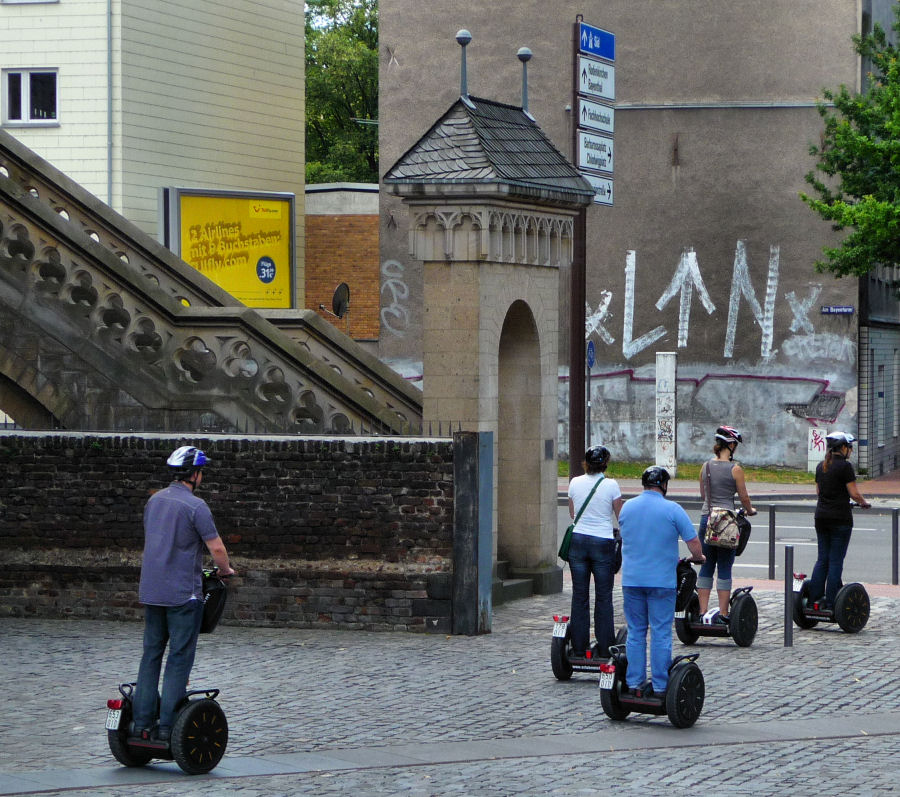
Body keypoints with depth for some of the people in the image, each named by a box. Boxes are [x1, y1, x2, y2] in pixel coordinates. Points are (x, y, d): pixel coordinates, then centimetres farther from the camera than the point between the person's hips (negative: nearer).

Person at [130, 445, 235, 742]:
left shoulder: (154, 500, 10)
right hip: (183, 592, -7)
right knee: (179, 659, -2)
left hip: (151, 591, 7)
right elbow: (216, 547, -14)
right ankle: (167, 726, -6)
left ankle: (142, 723, 8)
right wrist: (226, 570, 7)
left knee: (151, 654, 10)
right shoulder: (195, 506, -13)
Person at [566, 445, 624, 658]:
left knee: (579, 595, 6)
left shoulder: (575, 483, 1)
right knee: (604, 597, 4)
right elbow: (621, 517, 1)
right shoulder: (611, 485, -8)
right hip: (603, 542, -2)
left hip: (578, 541, 2)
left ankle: (579, 649, 7)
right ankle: (604, 649, 5)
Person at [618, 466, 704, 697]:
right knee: (661, 633, 1)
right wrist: (697, 558, 15)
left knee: (635, 632, 9)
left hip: (631, 580, 4)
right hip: (661, 580, -4)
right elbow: (694, 544, -9)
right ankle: (659, 686, 2)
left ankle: (634, 684, 8)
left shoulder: (627, 507, 8)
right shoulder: (672, 510, -7)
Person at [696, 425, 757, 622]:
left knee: (706, 567, 9)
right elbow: (744, 497, -1)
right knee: (724, 568, 1)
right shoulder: (735, 469, -8)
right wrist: (749, 510, 19)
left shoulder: (706, 467, 6)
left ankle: (703, 612, 7)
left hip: (706, 518, 4)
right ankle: (723, 614, 0)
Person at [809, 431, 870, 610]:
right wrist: (864, 503, 6)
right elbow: (854, 493, -13)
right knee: (836, 561, -2)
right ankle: (831, 604, -2)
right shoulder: (845, 466, -12)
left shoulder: (821, 466, 9)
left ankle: (814, 599, 10)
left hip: (821, 516, 7)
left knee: (822, 559, 12)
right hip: (840, 518, -6)